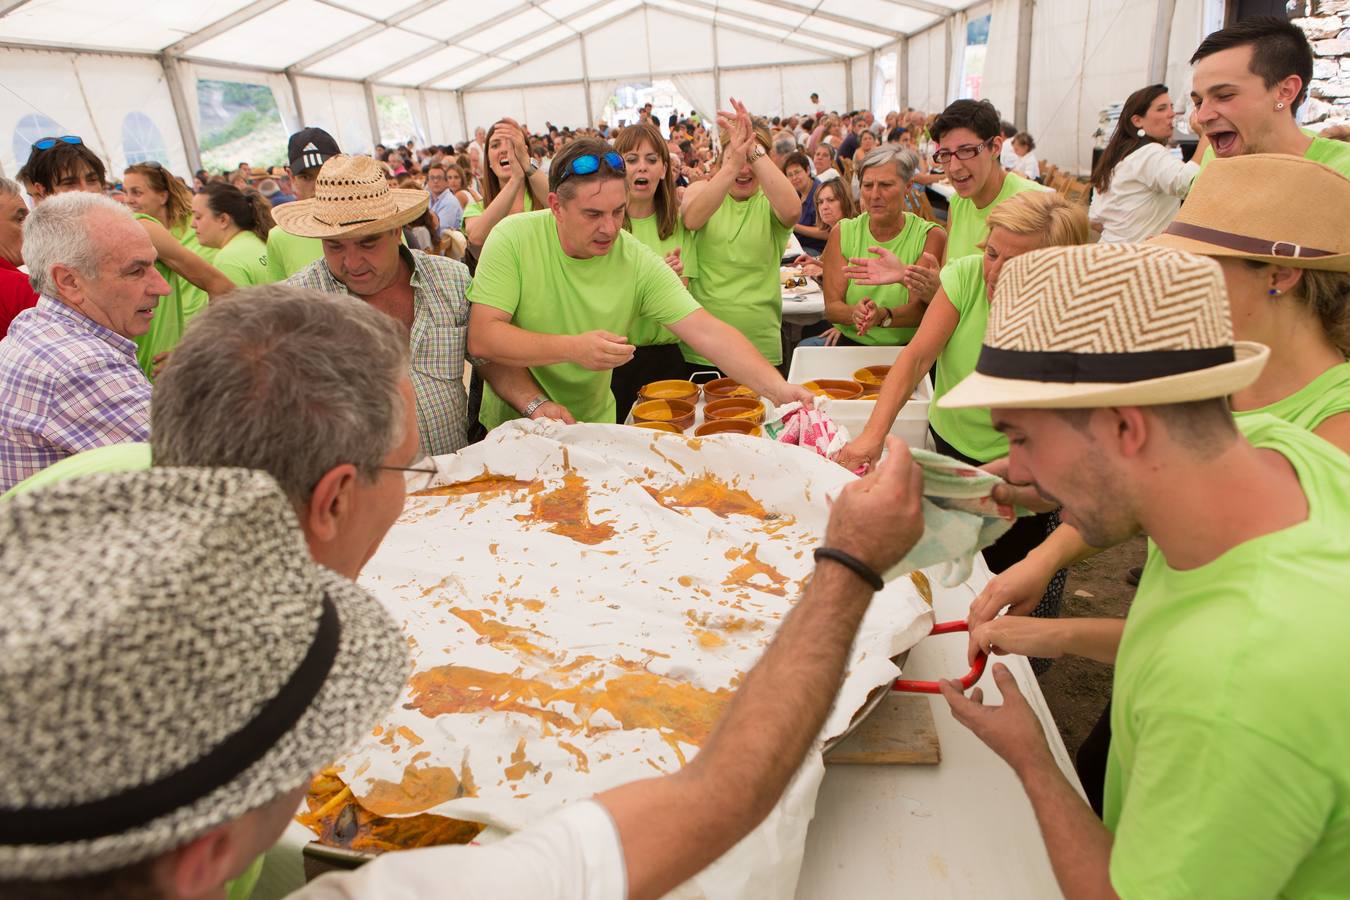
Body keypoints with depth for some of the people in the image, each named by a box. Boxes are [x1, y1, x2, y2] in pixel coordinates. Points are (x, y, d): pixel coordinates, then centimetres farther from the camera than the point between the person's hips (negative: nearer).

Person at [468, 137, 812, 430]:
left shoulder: (639, 262, -11)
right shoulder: (514, 237, -15)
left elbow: (707, 332, -17)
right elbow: (480, 337, -19)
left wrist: (777, 388, -29)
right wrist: (573, 349, -29)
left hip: (594, 425, 2)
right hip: (513, 425, -1)